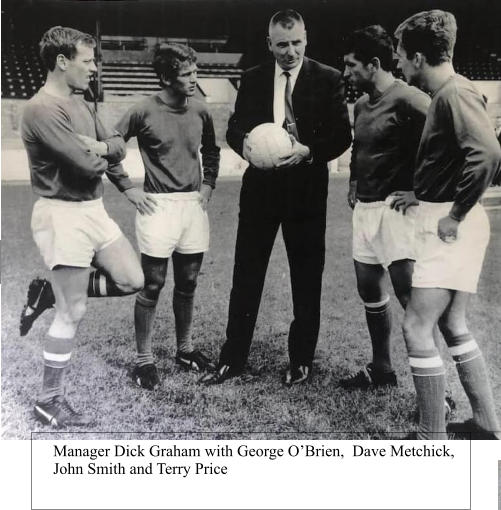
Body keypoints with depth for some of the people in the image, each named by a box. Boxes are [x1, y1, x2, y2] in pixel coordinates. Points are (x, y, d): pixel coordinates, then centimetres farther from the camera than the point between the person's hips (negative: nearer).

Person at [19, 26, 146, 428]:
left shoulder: (81, 104, 12)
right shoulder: (42, 109, -18)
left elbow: (118, 145, 10)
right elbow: (88, 164, -23)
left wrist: (101, 147, -10)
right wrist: (102, 155, -2)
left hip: (94, 210, 9)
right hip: (62, 215, -9)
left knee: (133, 281, 8)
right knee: (73, 312, -3)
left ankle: (50, 292, 21)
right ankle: (49, 401, 14)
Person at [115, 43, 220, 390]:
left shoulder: (200, 112, 5)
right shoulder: (144, 112, -9)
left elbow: (211, 151, 21)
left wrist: (208, 184, 10)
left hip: (193, 205, 5)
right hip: (159, 205, -5)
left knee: (187, 284, 13)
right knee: (152, 285, 1)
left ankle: (185, 348, 29)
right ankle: (144, 359, 13)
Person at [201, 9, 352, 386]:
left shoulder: (328, 79, -1)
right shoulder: (253, 79, 7)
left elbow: (342, 135, -4)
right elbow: (234, 127, 8)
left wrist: (309, 151, -21)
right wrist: (244, 143, -15)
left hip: (306, 188, -2)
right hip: (260, 186, 2)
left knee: (307, 279, 7)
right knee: (246, 276, 6)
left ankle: (301, 359, 22)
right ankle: (233, 358, 18)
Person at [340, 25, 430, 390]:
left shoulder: (407, 99, -13)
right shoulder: (362, 105, 14)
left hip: (396, 208, -9)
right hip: (364, 209, 9)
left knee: (410, 297, -12)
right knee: (370, 290, 14)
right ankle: (381, 369, 29)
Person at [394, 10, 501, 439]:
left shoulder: (455, 93, -16)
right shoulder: (448, 93, 13)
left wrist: (456, 214, -23)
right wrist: (422, 194, 16)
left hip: (449, 226, -10)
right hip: (441, 216, 10)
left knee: (417, 328, -7)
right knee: (452, 324, 17)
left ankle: (432, 440, 4)